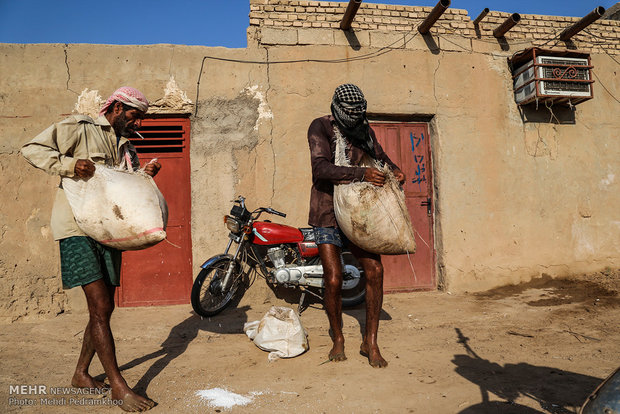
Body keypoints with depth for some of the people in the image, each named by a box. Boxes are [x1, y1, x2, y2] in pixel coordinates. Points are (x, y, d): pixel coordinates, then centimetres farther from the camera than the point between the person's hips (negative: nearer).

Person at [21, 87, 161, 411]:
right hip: (78, 229, -8)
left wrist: (146, 176, 1)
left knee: (104, 308, 11)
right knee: (100, 307, -11)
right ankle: (118, 385, -3)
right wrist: (70, 165, -21)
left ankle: (81, 374, 28)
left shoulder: (125, 147, 20)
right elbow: (32, 149, -7)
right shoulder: (79, 128, -1)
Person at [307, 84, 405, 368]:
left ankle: (370, 342, 9)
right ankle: (338, 338, 19)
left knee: (375, 270, -7)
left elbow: (379, 155, 25)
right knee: (333, 280, -9)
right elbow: (321, 168, -22)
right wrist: (362, 174, -32)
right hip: (328, 213, -4)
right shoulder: (320, 127, -7)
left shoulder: (364, 129, 10)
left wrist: (393, 170, 2)